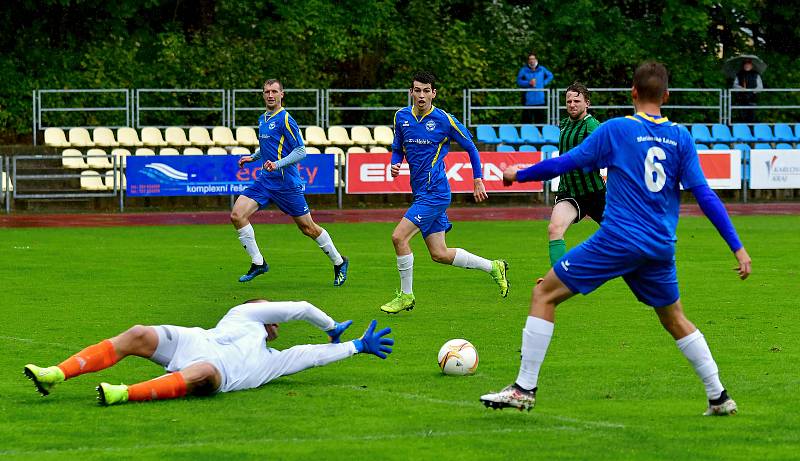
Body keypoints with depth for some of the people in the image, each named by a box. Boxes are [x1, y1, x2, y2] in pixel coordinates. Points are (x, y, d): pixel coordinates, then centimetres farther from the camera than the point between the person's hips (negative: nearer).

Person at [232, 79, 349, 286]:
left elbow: (301, 151, -16)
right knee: (237, 215, -10)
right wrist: (253, 157, 18)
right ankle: (258, 263, -1)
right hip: (265, 181, 7)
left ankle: (339, 262, 21)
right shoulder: (263, 119, 13)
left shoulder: (285, 120, -12)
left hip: (286, 182, -7)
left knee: (307, 227, 1)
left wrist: (277, 164, -25)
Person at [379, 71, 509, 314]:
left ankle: (406, 295, -2)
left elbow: (470, 147, 3)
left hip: (435, 192, -7)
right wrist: (395, 164, -2)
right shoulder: (401, 116, 7)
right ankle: (493, 267, 25)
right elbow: (398, 148, 20)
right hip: (421, 193, 7)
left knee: (399, 237, -16)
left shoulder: (444, 120, -8)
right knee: (440, 254, 9)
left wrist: (478, 180, 2)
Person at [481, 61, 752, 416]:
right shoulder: (680, 136, 4)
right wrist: (737, 247, 1)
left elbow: (565, 163, 0)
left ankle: (524, 389, 0)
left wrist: (518, 174, 17)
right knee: (675, 320, 24)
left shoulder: (616, 129, -5)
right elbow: (704, 195, 0)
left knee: (544, 294, 5)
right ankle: (719, 397, 21)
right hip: (661, 249, 4)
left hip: (618, 239, -4)